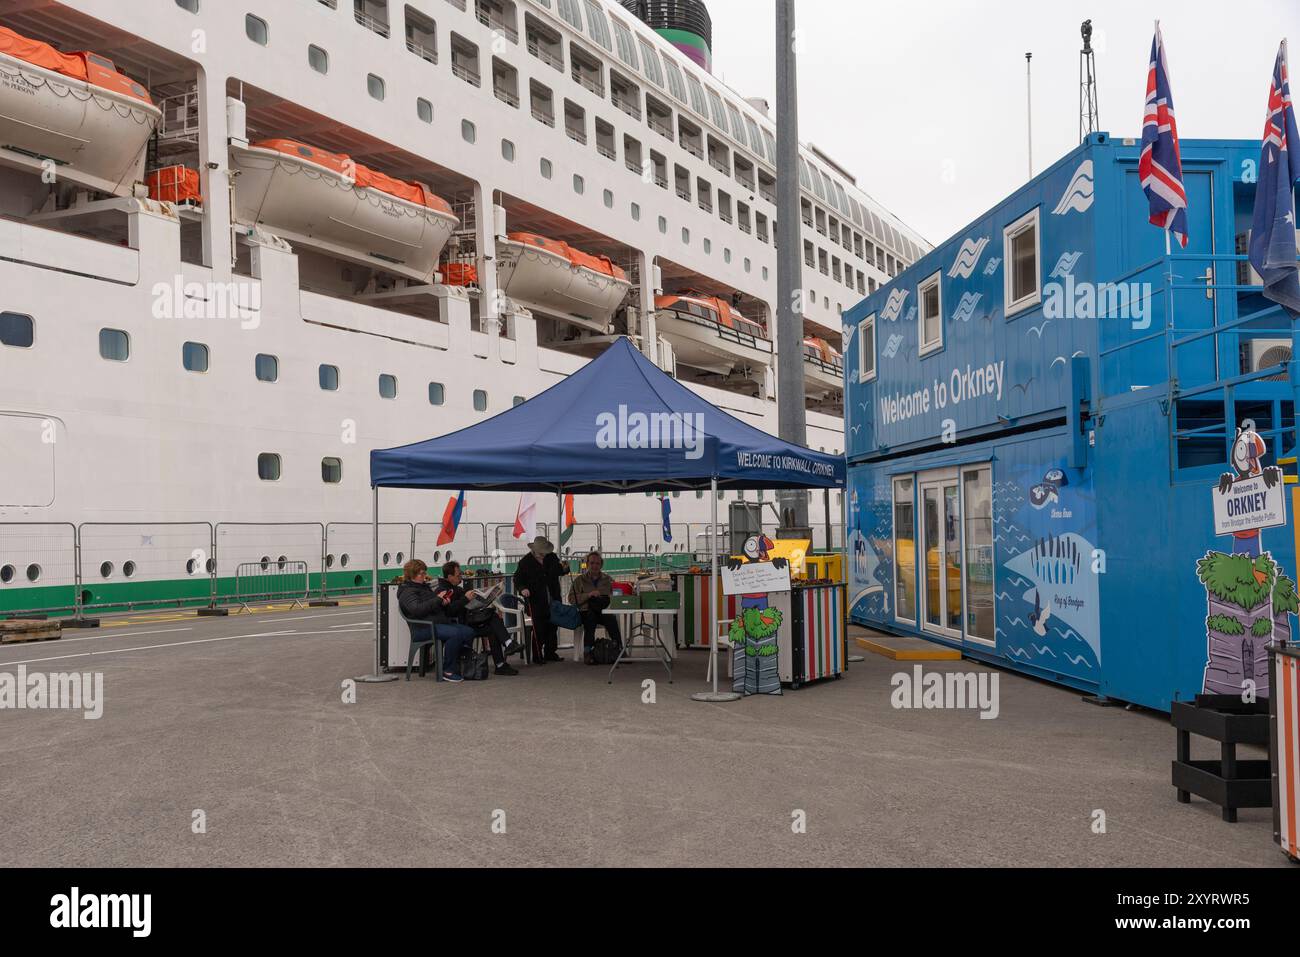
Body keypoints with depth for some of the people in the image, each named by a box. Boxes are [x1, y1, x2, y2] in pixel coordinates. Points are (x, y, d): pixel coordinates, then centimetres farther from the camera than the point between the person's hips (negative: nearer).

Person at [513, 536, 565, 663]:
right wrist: (522, 589, -21)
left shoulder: (552, 558, 7)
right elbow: (517, 579, -2)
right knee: (539, 629, -6)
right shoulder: (525, 562, -5)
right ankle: (537, 656, 4)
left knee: (552, 627, 10)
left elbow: (559, 571, 23)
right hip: (536, 601, -5)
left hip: (552, 600, 5)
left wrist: (564, 569, 0)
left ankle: (550, 653, 21)